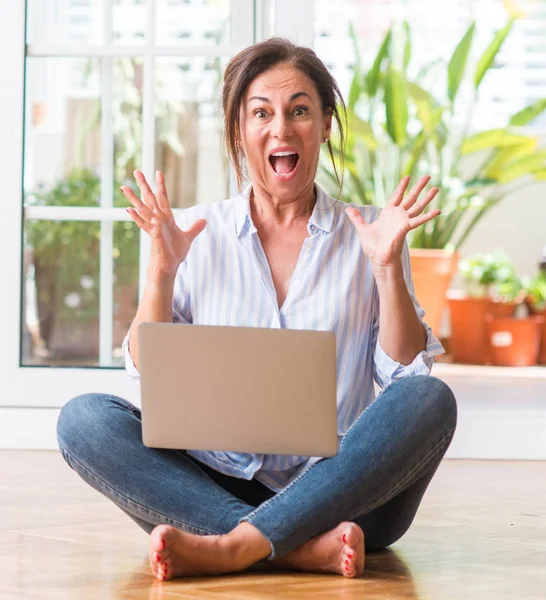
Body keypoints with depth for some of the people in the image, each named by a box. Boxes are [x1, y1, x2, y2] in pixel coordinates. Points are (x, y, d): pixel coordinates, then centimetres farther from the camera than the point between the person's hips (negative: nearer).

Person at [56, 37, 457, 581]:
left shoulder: (368, 235, 10)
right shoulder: (194, 235, 10)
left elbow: (407, 373, 3)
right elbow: (148, 377, 6)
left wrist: (388, 267, -8)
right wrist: (162, 272, -7)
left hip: (337, 490, 0)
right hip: (216, 488, 1)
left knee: (430, 399, -28)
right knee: (84, 418, -22)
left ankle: (229, 548, -35)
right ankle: (306, 550, -34)